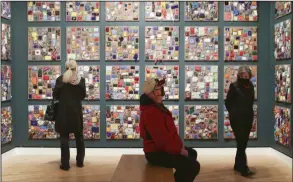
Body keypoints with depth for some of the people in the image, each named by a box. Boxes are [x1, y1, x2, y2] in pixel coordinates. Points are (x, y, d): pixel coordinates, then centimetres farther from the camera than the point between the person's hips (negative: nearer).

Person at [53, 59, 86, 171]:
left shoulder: (60, 79, -6)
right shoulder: (81, 80, -4)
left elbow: (55, 95, -1)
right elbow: (83, 96, 5)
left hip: (64, 112, -1)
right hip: (77, 111, 2)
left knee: (64, 138, 4)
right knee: (79, 137, 14)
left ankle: (65, 164, 4)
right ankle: (80, 161, 20)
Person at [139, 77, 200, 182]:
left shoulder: (157, 106, 10)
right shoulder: (150, 112, -25)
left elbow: (170, 130, 16)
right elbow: (162, 138, -27)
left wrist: (179, 145, 6)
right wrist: (179, 149, -16)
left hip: (162, 148, 11)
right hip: (156, 153, -11)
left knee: (192, 153, 24)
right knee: (193, 166, -17)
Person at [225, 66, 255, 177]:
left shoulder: (250, 87, 8)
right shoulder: (234, 86, -7)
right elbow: (227, 102, -2)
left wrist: (249, 113, 10)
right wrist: (233, 113, 2)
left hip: (248, 118, 6)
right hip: (237, 118, -6)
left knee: (243, 142, 11)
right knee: (241, 142, -8)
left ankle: (238, 165, 25)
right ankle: (244, 168, -6)